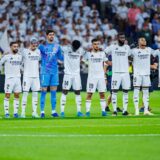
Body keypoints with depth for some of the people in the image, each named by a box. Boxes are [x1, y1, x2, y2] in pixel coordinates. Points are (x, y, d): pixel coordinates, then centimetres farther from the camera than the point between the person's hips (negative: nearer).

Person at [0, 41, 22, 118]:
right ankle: (6, 113, -1)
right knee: (7, 95, -4)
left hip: (18, 78, 5)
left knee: (17, 95, 3)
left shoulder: (19, 56, 10)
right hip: (9, 78, -5)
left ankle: (15, 112, 7)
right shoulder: (6, 56, -6)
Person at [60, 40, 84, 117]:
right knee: (65, 92, -5)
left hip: (76, 74, 4)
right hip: (68, 73, -4)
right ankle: (62, 111, -4)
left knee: (78, 92, 4)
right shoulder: (66, 49, -10)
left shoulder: (80, 50, 3)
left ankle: (79, 111, 9)